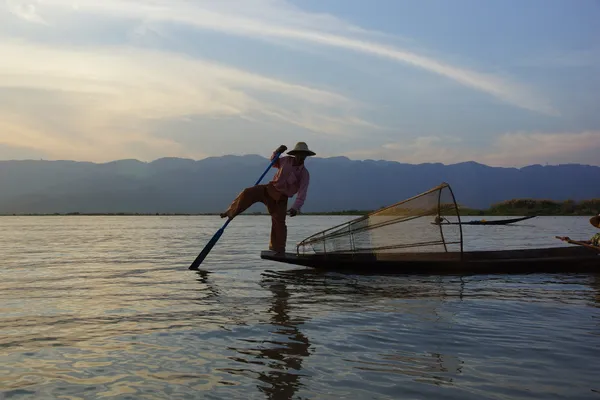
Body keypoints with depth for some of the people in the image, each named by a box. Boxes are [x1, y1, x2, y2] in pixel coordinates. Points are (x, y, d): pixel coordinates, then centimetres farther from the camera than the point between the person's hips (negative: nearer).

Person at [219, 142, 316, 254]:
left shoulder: (304, 174, -7)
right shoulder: (286, 161, 3)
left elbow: (302, 194, -15)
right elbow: (273, 162, 24)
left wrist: (295, 208, -29)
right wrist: (277, 152, 4)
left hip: (280, 199, -2)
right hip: (269, 189, 2)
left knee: (279, 223, -8)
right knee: (248, 193, -21)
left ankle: (278, 250, 6)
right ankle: (230, 213, -14)